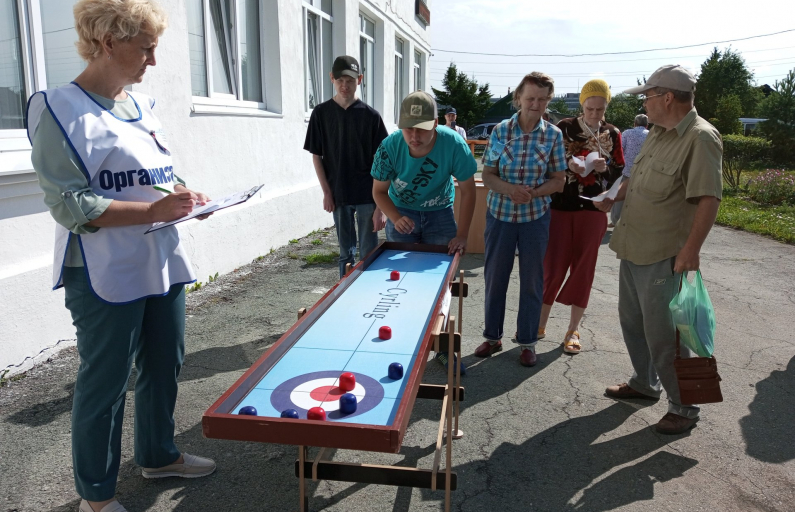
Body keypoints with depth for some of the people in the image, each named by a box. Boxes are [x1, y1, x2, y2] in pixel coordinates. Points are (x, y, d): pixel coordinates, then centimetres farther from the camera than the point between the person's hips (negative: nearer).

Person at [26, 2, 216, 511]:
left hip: (162, 264, 8)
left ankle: (159, 454, 40)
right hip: (107, 276, -8)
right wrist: (153, 210, -25)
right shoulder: (60, 108, -12)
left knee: (165, 366, 18)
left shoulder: (143, 106, 11)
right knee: (106, 383, 5)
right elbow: (69, 205, -17)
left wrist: (185, 196, 1)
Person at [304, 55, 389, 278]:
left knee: (368, 253, 4)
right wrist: (327, 192, -2)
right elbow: (316, 155, 5)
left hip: (367, 195, -1)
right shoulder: (321, 113, 1)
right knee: (346, 253, 12)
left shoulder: (370, 115, -3)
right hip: (338, 195, 2)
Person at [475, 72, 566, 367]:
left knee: (531, 281, 9)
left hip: (535, 216, 0)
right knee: (494, 277, 10)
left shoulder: (553, 135, -4)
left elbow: (558, 181, -1)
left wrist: (533, 193, -20)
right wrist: (509, 189, -24)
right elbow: (488, 176, -4)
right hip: (500, 214, 1)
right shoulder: (500, 130, -4)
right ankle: (493, 337, 28)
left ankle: (528, 342, 25)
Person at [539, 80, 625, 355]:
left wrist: (604, 168, -14)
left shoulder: (612, 134, 5)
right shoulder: (564, 127, -1)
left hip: (593, 209, 2)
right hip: (561, 206, -2)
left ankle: (573, 330, 17)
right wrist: (568, 163, -21)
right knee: (553, 266, 1)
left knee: (583, 269, 6)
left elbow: (620, 172, 7)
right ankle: (540, 324, 16)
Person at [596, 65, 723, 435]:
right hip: (633, 248, 10)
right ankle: (645, 383, 40)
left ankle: (683, 408, 18)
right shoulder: (658, 133, 10)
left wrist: (691, 249, -29)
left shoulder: (700, 138, -19)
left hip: (662, 256, -9)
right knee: (632, 320, 21)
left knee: (663, 334, 0)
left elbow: (709, 198, -25)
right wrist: (615, 197, 11)